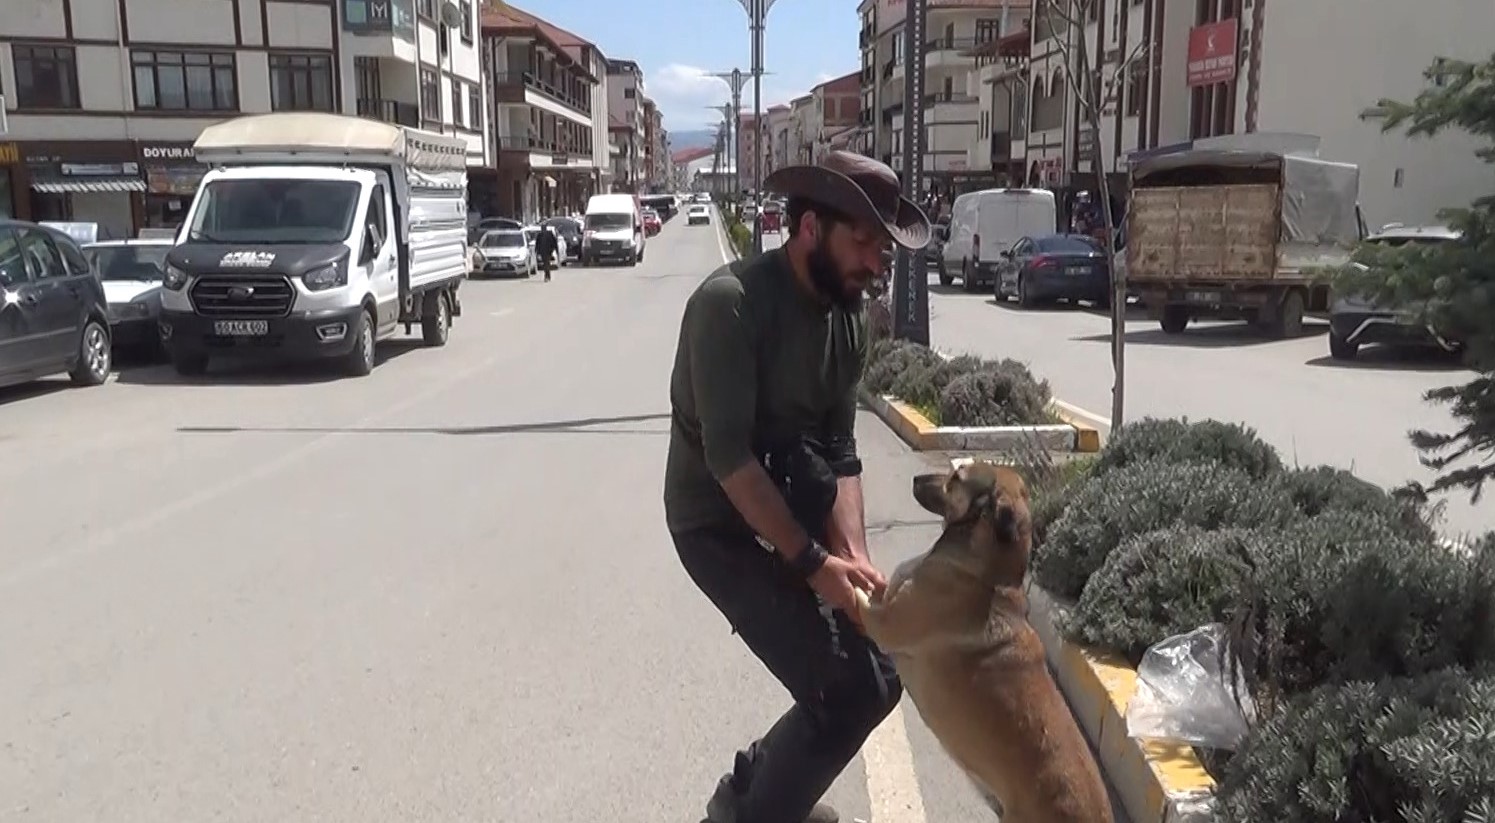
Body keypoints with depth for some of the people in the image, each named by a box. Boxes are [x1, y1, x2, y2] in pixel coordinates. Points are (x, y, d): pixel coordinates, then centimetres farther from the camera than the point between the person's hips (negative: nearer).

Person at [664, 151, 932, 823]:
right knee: (844, 694, -12)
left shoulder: (849, 315, 0)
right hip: (722, 522, -8)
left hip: (797, 502, 8)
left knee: (877, 680, 10)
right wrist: (813, 562, -27)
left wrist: (856, 554, -15)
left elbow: (838, 452, 0)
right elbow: (729, 455, -27)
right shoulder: (729, 302, -23)